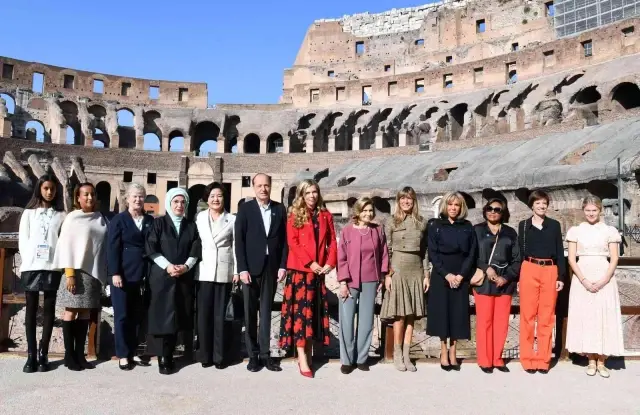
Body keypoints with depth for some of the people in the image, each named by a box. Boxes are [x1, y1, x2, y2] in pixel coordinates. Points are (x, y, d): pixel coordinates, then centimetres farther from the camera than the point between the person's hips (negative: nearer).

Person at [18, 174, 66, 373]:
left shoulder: (61, 215, 9)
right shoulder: (29, 213, 12)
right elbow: (23, 239, 7)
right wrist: (27, 259, -5)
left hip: (52, 267, -1)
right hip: (31, 266, 1)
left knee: (49, 309, 1)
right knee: (31, 309, 1)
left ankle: (43, 354, 5)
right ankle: (31, 355, 4)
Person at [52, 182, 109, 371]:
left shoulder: (101, 219, 8)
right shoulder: (72, 218, -3)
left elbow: (105, 246, 9)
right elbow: (66, 246, -6)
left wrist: (104, 273, 5)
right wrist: (69, 274, -13)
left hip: (94, 272, 4)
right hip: (77, 271, -4)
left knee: (85, 313, 7)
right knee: (71, 312, 1)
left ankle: (80, 354, 13)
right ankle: (69, 355, 8)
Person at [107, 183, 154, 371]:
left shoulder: (150, 221, 10)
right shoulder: (118, 220, 2)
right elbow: (112, 248, -5)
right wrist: (115, 273, -13)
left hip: (142, 275, 3)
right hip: (122, 275, -3)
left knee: (137, 316, 6)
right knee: (122, 315, 2)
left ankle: (132, 352, 16)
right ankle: (123, 355, 10)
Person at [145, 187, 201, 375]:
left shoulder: (191, 225, 11)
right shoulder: (158, 223, 3)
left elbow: (196, 250, 6)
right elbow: (151, 249, -4)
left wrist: (186, 266, -11)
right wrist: (167, 266, -14)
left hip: (185, 276, 3)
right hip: (162, 276, -3)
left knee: (181, 316, 2)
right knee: (163, 315, -4)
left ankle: (170, 355, 11)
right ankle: (163, 357, 1)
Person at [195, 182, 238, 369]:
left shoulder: (232, 219, 4)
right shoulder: (199, 218, 6)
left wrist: (237, 270, -2)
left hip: (224, 272, -1)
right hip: (204, 272, 1)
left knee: (220, 314, 4)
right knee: (204, 313, 1)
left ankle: (219, 355, 11)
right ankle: (205, 354, 11)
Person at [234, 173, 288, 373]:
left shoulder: (280, 209, 7)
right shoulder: (245, 208, 0)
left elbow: (284, 239, 6)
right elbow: (239, 240, -5)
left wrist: (282, 265, -2)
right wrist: (242, 268, -11)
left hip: (271, 267, 2)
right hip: (251, 268, -2)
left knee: (266, 311, 8)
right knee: (250, 313, 4)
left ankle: (265, 353, 14)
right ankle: (253, 354, 13)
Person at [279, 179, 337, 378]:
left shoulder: (326, 215, 12)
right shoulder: (295, 215, 1)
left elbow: (332, 241, 9)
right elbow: (292, 242, -7)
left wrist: (330, 262, -7)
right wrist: (310, 263, -14)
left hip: (319, 270, 4)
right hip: (300, 269, -4)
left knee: (313, 311, 8)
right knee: (300, 310, -6)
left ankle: (309, 353, 16)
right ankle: (302, 358, -6)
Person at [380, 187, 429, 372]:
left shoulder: (421, 222, 9)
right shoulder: (391, 222, 1)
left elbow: (425, 251, 11)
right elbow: (386, 250, -1)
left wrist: (426, 274, 6)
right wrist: (387, 274, -7)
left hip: (416, 271, 3)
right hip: (397, 270, -3)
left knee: (411, 315, 5)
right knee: (399, 315, -2)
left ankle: (406, 356, 13)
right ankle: (397, 355, 11)